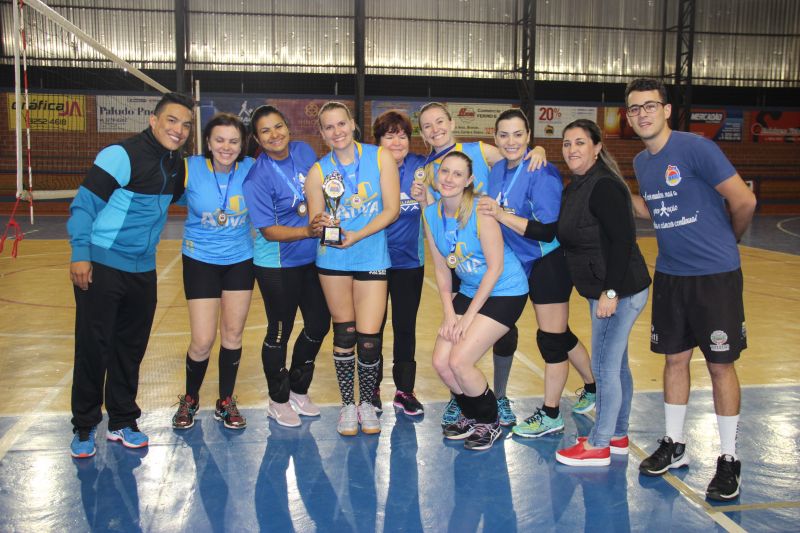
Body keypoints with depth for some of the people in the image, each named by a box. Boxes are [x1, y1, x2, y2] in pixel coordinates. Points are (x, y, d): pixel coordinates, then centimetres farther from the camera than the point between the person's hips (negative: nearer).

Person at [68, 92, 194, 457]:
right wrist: (80, 254, -20)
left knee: (131, 348, 12)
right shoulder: (122, 155, -14)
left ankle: (122, 421, 26)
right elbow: (84, 204, -14)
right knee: (93, 347, 0)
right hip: (101, 267, -6)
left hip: (143, 271, 6)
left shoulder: (177, 164, 7)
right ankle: (84, 427, 15)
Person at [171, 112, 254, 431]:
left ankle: (226, 402, 29)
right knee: (202, 341, -4)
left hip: (240, 260, 2)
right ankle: (189, 400, 25)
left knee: (233, 335, 10)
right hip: (200, 261, -2)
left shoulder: (251, 170, -10)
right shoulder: (190, 169, -16)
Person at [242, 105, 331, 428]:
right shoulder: (257, 177, -18)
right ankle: (278, 401, 26)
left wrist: (325, 220, 3)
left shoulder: (304, 151, -1)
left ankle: (298, 390, 34)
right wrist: (307, 231, -32)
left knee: (319, 325, 13)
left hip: (312, 258, 6)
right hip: (278, 265, -6)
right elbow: (269, 231, -20)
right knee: (280, 332, 5)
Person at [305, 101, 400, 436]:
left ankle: (367, 403, 19)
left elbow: (391, 210, -8)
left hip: (372, 256, -1)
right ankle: (347, 404, 24)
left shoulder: (380, 157, -4)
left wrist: (357, 235, -18)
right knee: (344, 332, 7)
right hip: (333, 259, 1)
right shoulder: (318, 171, 0)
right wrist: (325, 228, -25)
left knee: (369, 337, -4)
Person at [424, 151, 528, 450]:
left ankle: (489, 424, 11)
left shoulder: (481, 211, -22)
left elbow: (495, 268, -19)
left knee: (459, 362, -15)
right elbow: (442, 269, 4)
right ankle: (470, 415, 25)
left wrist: (468, 317, -16)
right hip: (470, 291, 7)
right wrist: (449, 314, -5)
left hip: (505, 293, -6)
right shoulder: (431, 215, -2)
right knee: (441, 362, -2)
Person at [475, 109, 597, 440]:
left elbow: (547, 230, -27)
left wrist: (501, 215, -30)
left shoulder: (541, 173, -21)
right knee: (558, 335, 20)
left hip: (550, 263, -8)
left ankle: (550, 416, 17)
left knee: (550, 339, 2)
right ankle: (593, 387, 41)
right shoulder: (496, 170, 4)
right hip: (528, 265, 8)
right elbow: (491, 219, 17)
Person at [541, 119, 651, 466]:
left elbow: (624, 240, -23)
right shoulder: (576, 188, 12)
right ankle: (617, 436, 31)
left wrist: (611, 292, -25)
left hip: (620, 291, -10)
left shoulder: (604, 186, -18)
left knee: (604, 366, -2)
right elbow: (555, 235, 17)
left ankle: (598, 446, 11)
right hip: (603, 290, 10)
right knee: (616, 364, 18)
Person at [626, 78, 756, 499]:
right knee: (675, 359, 13)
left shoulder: (696, 148, -14)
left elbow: (744, 201, -13)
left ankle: (729, 460, 16)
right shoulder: (641, 162, 8)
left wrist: (727, 241, 4)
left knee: (720, 365, 2)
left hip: (715, 275, -6)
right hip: (669, 275, 6)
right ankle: (674, 445, 27)